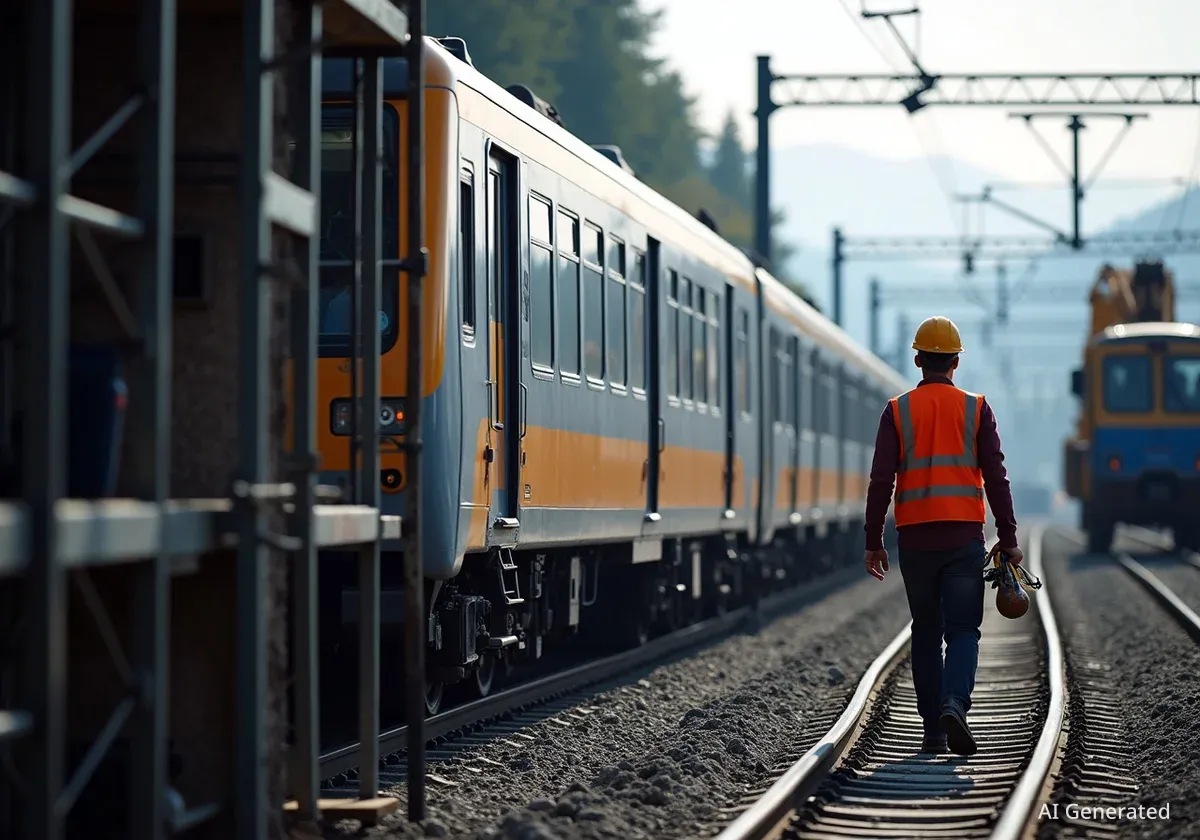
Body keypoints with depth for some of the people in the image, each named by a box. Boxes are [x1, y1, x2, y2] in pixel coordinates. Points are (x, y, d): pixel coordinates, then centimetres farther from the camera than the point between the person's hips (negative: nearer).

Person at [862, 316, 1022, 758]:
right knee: (963, 630, 2)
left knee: (926, 633, 11)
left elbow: (881, 481, -2)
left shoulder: (898, 411, 2)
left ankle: (933, 732, 10)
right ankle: (954, 705, -24)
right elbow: (996, 478, -1)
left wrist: (873, 542, 3)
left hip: (915, 537, 1)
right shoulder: (976, 409, 2)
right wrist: (1008, 538, 4)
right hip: (964, 537, -1)